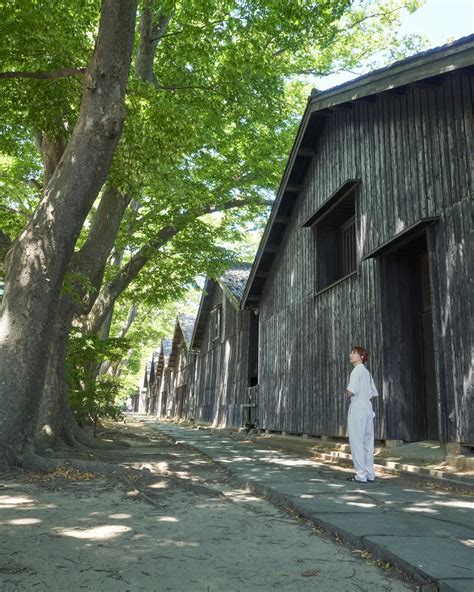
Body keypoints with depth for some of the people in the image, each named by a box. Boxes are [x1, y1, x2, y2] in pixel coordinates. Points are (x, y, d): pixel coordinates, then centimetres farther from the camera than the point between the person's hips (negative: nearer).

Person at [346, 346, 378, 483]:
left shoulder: (357, 370, -9)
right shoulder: (367, 372, 16)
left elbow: (350, 392, -17)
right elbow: (373, 393, 19)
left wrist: (348, 392, 3)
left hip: (357, 408, -8)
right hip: (368, 407, 8)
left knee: (356, 442, -3)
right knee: (367, 443, 10)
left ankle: (361, 475, -2)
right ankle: (370, 474, 14)